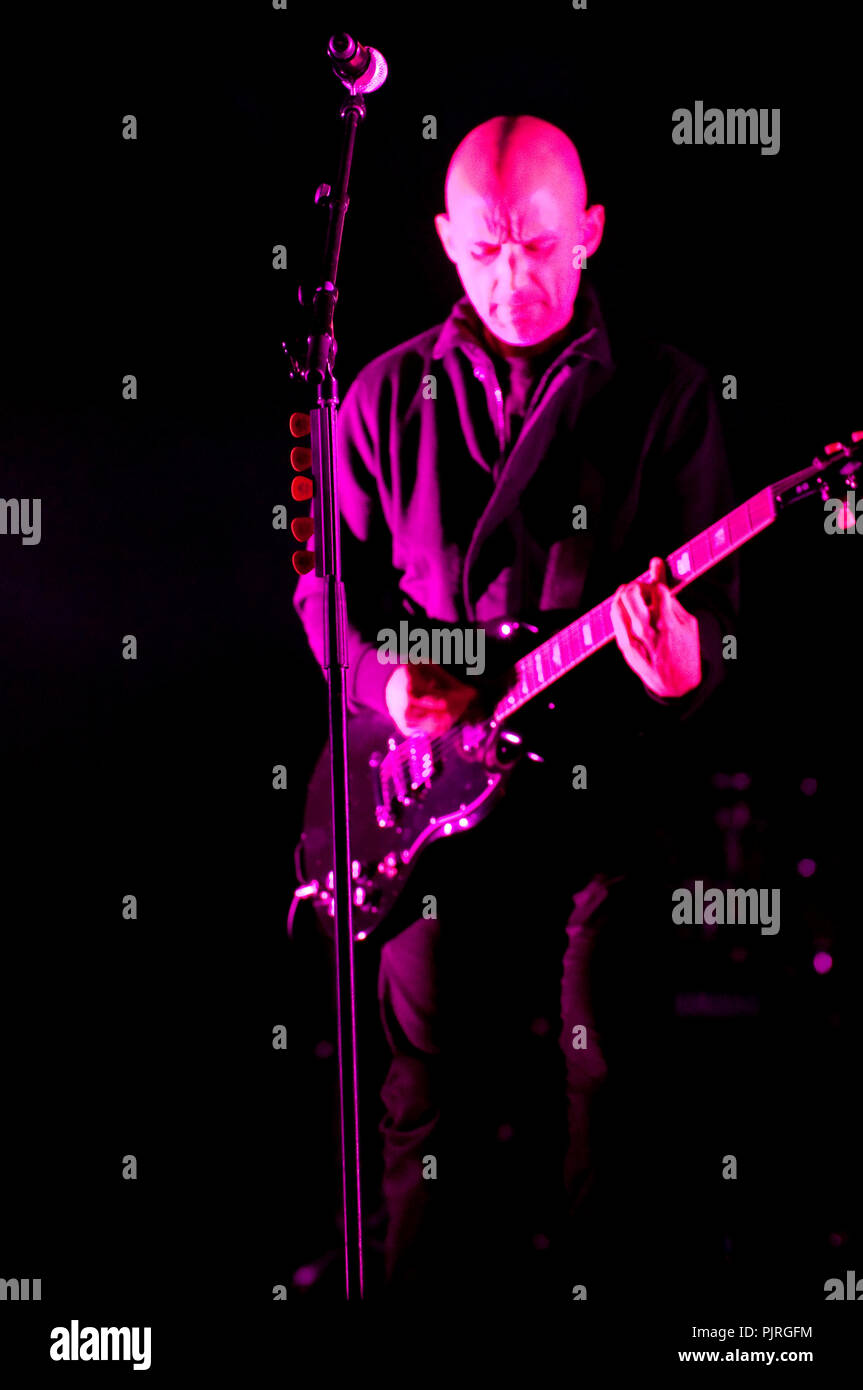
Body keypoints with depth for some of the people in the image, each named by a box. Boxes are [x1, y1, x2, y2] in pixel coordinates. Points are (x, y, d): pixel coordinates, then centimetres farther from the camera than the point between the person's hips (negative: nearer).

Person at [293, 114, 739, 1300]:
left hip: (617, 762, -1)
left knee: (618, 1058, 0)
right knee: (435, 1049, 5)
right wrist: (382, 674, -5)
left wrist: (688, 661, -20)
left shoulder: (665, 391, 3)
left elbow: (712, 594, 2)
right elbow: (328, 576, 13)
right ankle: (426, 1273, 27)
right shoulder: (392, 394, 8)